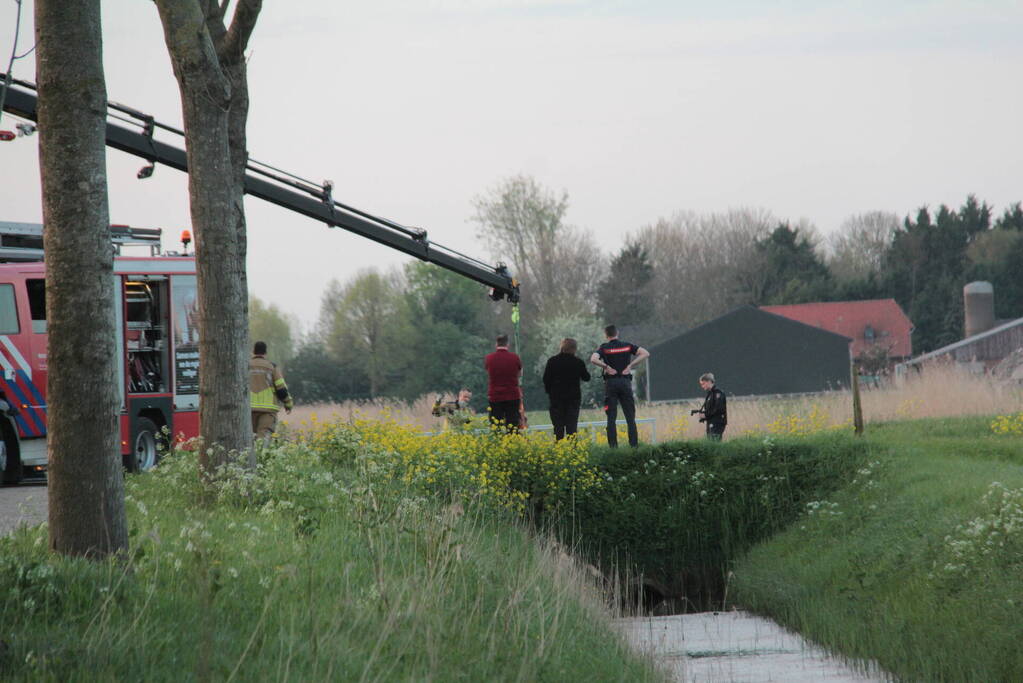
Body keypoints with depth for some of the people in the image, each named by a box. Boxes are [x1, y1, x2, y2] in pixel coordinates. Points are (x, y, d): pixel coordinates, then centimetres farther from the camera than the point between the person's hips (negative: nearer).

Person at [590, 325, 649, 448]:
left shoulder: (604, 347, 0)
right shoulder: (627, 346, 6)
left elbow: (593, 359, -18)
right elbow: (645, 353, -3)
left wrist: (606, 367, -7)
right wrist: (630, 365, -3)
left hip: (611, 382, -1)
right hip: (625, 381, 1)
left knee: (611, 418, 1)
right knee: (630, 418, 5)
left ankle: (613, 446, -5)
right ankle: (634, 445, 0)